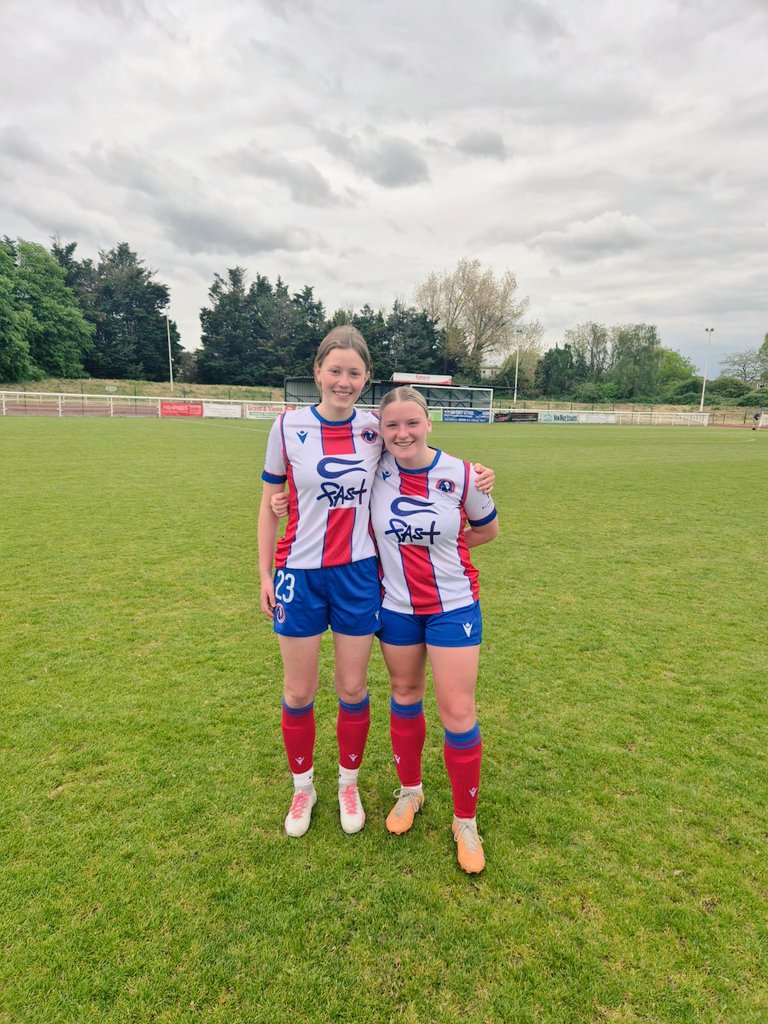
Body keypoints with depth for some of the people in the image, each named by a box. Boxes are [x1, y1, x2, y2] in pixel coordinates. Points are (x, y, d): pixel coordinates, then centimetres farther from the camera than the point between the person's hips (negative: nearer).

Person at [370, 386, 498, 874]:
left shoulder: (461, 475, -13)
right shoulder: (375, 467, -10)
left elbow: (488, 528, 4)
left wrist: (442, 544, -2)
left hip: (454, 606, -2)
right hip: (396, 606, 2)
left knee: (458, 714, 2)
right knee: (405, 697, 18)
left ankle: (466, 822, 24)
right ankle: (410, 790, 42)